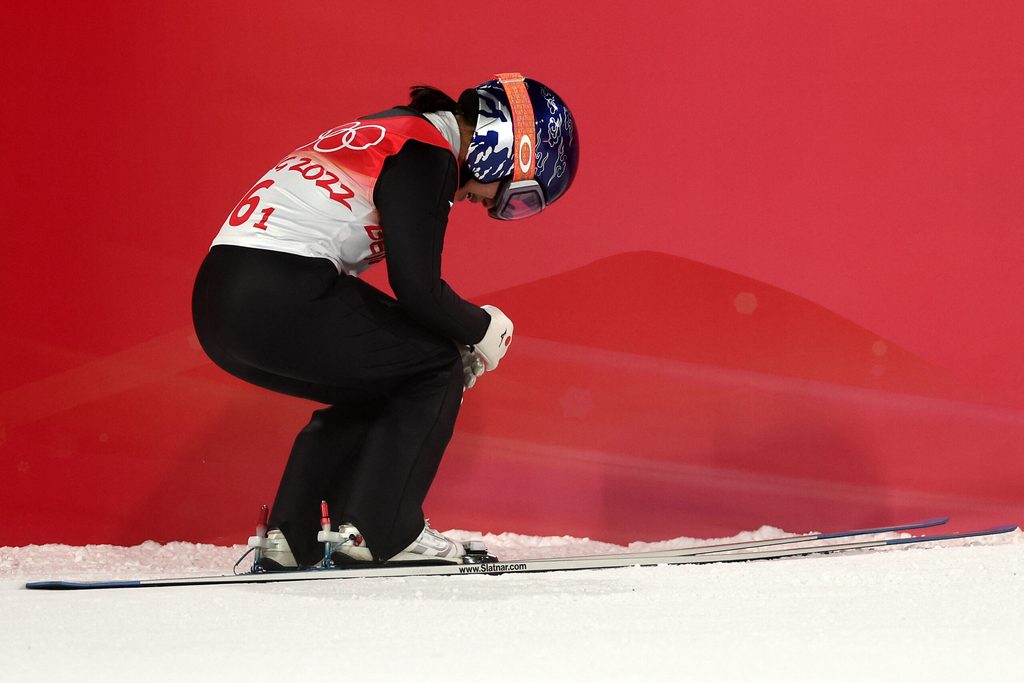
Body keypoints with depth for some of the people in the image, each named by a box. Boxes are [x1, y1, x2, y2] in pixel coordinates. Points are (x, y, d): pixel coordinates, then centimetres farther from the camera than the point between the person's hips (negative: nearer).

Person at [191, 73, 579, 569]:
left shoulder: (389, 135, 24)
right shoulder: (426, 154, -6)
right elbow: (417, 290, -12)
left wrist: (455, 339, 19)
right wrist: (481, 328, 6)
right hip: (280, 299, -10)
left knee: (373, 388, 25)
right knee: (435, 367, 2)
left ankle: (292, 537, 18)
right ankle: (378, 531, 0)